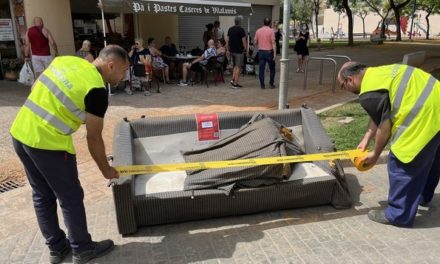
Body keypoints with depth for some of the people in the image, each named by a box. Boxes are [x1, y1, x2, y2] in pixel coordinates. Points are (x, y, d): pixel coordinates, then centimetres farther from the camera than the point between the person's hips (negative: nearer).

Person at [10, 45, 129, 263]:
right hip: (47, 143, -8)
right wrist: (106, 169, 5)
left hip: (20, 133, 9)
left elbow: (35, 89, 16)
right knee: (71, 198, 10)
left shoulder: (65, 60, 7)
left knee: (42, 196, 19)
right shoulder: (97, 90, -15)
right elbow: (94, 138, -8)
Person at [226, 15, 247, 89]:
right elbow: (244, 41, -13)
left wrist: (228, 50, 16)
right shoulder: (241, 30, -11)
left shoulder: (230, 29, 6)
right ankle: (235, 84, 0)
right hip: (239, 51, -6)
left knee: (235, 66, 22)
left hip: (232, 50, 6)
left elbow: (227, 41, 8)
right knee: (238, 67, 0)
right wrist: (246, 49, 0)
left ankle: (233, 79, 11)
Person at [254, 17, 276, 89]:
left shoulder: (258, 31, 3)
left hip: (261, 51, 3)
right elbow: (273, 43, -12)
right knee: (272, 68, 12)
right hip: (269, 51, -3)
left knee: (261, 68, 5)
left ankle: (262, 85, 4)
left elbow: (255, 42, 8)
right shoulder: (271, 31, -7)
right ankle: (271, 84, 13)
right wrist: (274, 53, -12)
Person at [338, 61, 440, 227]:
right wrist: (366, 140, 15)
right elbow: (379, 116, 17)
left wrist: (375, 154, 1)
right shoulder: (376, 74, 13)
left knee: (402, 164, 0)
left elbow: (384, 125, -13)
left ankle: (399, 215, 13)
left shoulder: (369, 93, -18)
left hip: (424, 116, -11)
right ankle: (423, 196, 49)